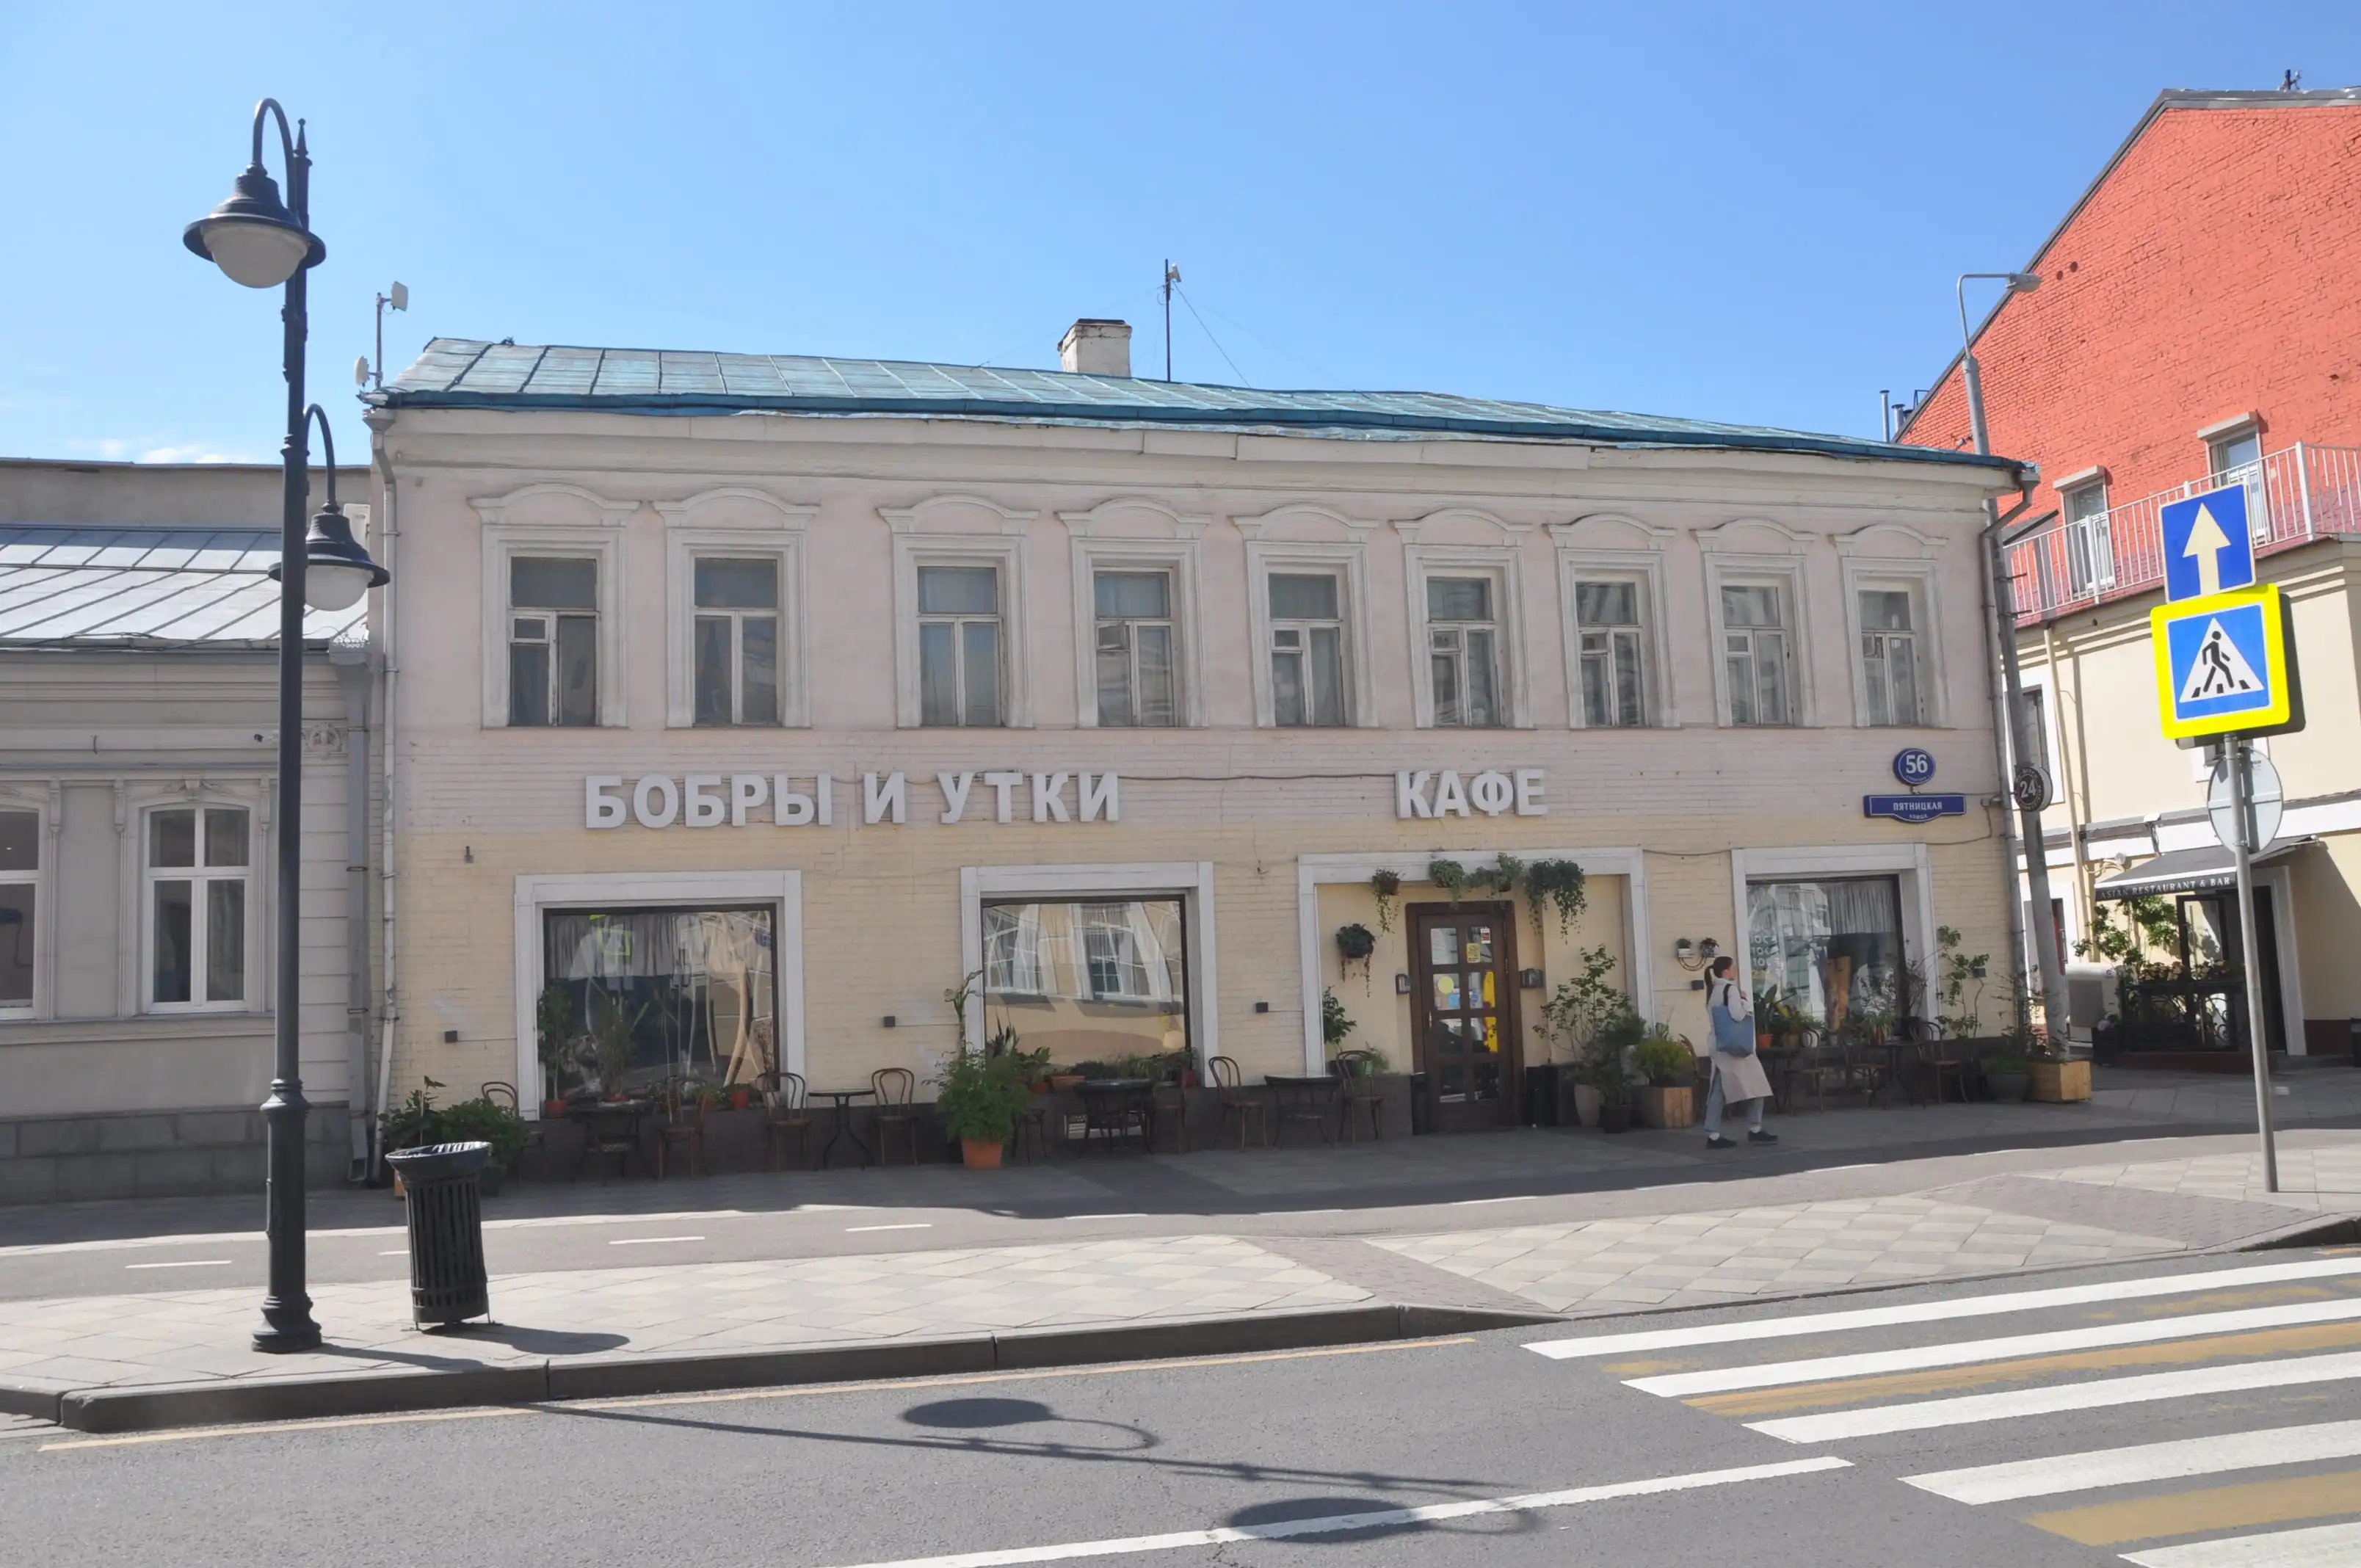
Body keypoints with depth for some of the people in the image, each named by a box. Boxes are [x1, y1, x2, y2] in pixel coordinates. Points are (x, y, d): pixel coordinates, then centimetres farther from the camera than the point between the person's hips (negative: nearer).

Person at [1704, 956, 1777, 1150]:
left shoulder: (1713, 991, 16)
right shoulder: (1730, 989, -12)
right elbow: (1737, 1015, -20)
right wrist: (1745, 1002, -3)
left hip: (1720, 1046, 9)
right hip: (1736, 1045, -9)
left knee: (1719, 1091, 4)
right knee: (1756, 1086, 3)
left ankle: (1713, 1135, -1)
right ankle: (1755, 1130, 5)